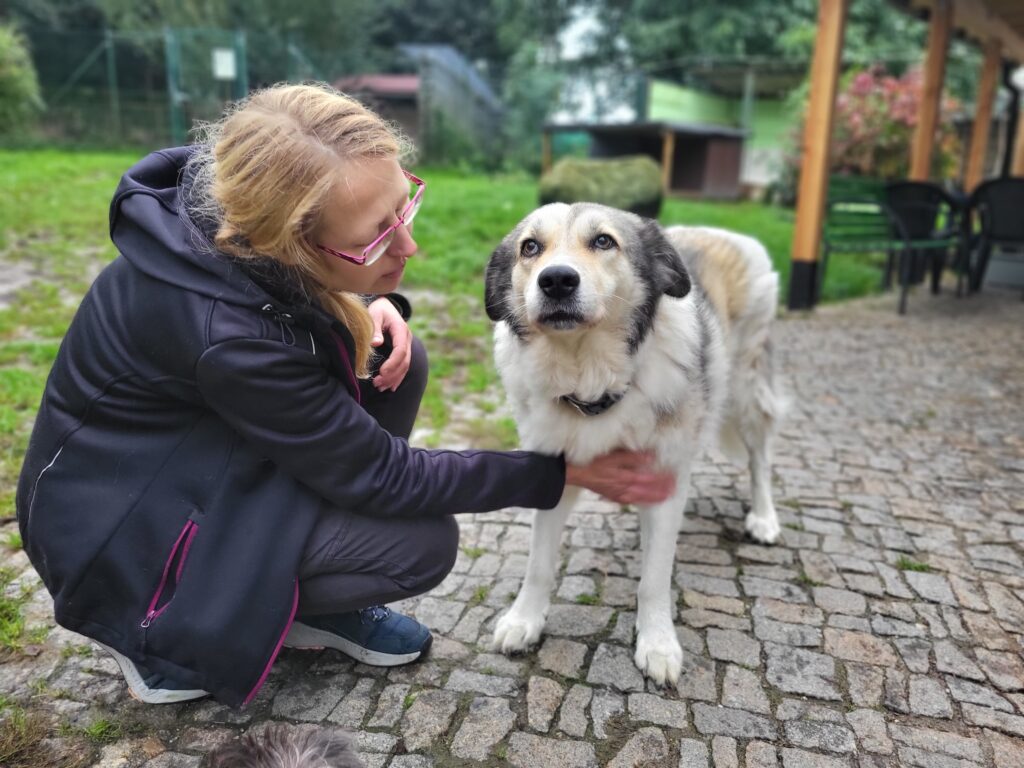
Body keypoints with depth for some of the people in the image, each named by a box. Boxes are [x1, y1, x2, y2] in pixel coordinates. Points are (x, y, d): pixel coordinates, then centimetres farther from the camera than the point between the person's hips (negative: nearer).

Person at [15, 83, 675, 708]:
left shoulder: (231, 202, -17)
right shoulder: (225, 335, -38)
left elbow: (300, 284, 8)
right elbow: (380, 476, -26)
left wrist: (370, 305, -16)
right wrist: (560, 473, -19)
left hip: (205, 439, 8)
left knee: (392, 356, -8)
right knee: (423, 545, -17)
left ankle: (311, 602, 5)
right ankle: (164, 631, 2)